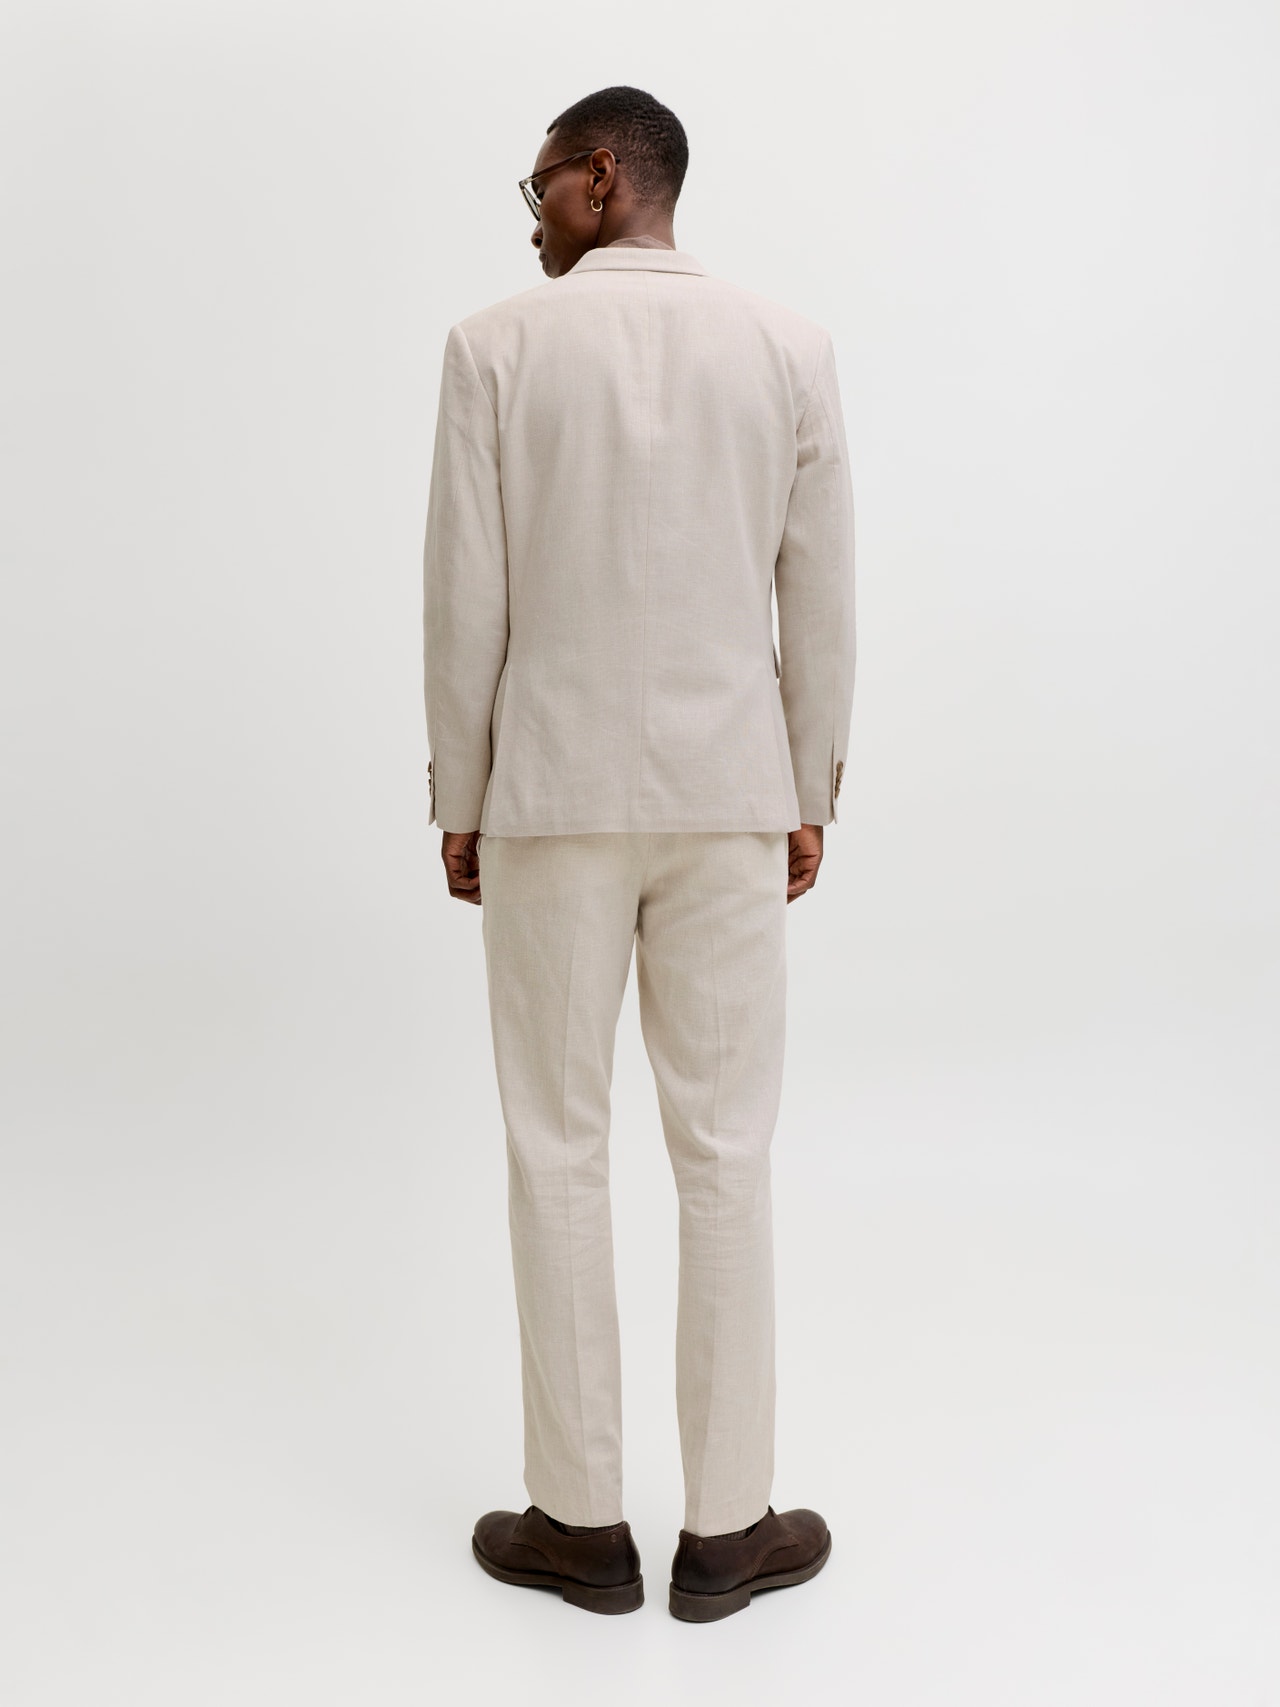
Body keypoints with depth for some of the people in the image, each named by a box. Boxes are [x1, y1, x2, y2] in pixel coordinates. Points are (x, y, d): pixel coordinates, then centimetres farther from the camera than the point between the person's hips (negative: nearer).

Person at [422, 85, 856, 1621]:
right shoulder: (791, 349, 3)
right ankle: (725, 1526, 17)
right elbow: (821, 598, 3)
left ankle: (581, 1520, 18)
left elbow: (465, 599, -5)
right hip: (730, 797, 2)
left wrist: (458, 804, 5)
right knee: (724, 1152, 8)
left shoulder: (497, 348, -4)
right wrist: (809, 798, 12)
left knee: (558, 1149, 8)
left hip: (553, 797, -2)